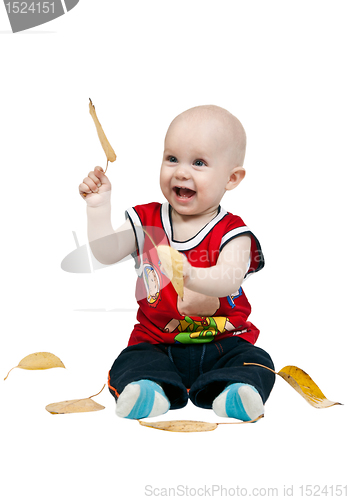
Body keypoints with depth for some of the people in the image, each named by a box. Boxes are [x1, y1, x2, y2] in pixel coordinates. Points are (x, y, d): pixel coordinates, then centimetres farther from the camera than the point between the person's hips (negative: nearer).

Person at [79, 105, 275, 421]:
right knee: (131, 363, -25)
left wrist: (190, 275, -48)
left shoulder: (231, 232, -8)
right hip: (156, 344, 2)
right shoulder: (145, 221, 4)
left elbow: (229, 279, -28)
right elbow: (106, 253, -4)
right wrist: (99, 207, -12)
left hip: (222, 343, -1)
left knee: (255, 363, -26)